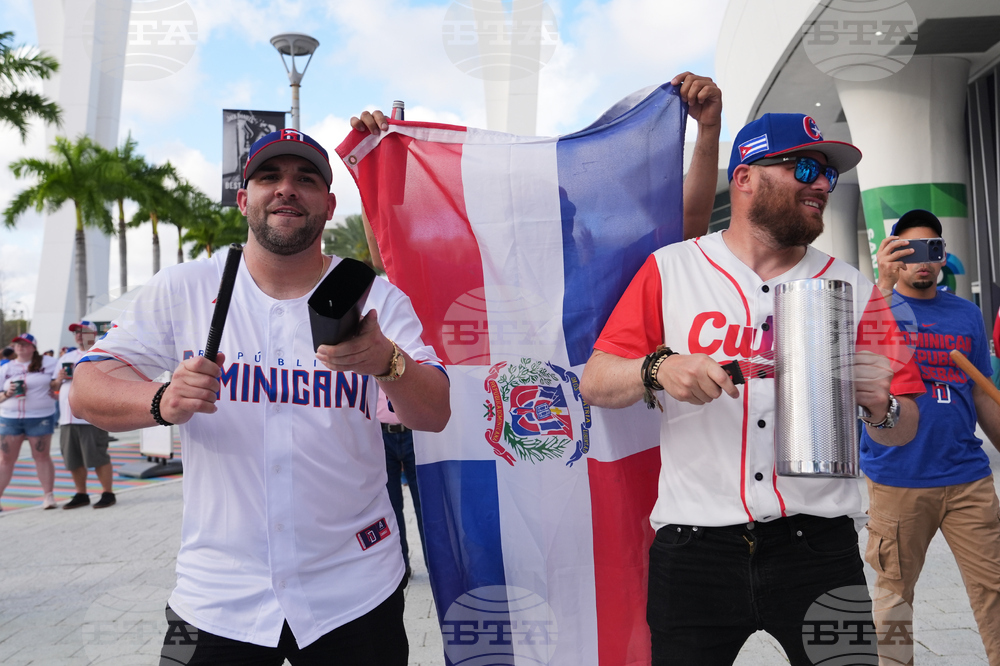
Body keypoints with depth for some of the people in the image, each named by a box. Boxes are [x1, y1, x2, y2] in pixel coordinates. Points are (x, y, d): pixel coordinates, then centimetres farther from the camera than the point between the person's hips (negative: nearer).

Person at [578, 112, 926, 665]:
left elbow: (903, 431, 10)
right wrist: (658, 368, -19)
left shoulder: (853, 289, 8)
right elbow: (594, 385, 0)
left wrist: (879, 405, -12)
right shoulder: (669, 271, 4)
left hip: (818, 548, 2)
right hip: (693, 551, -1)